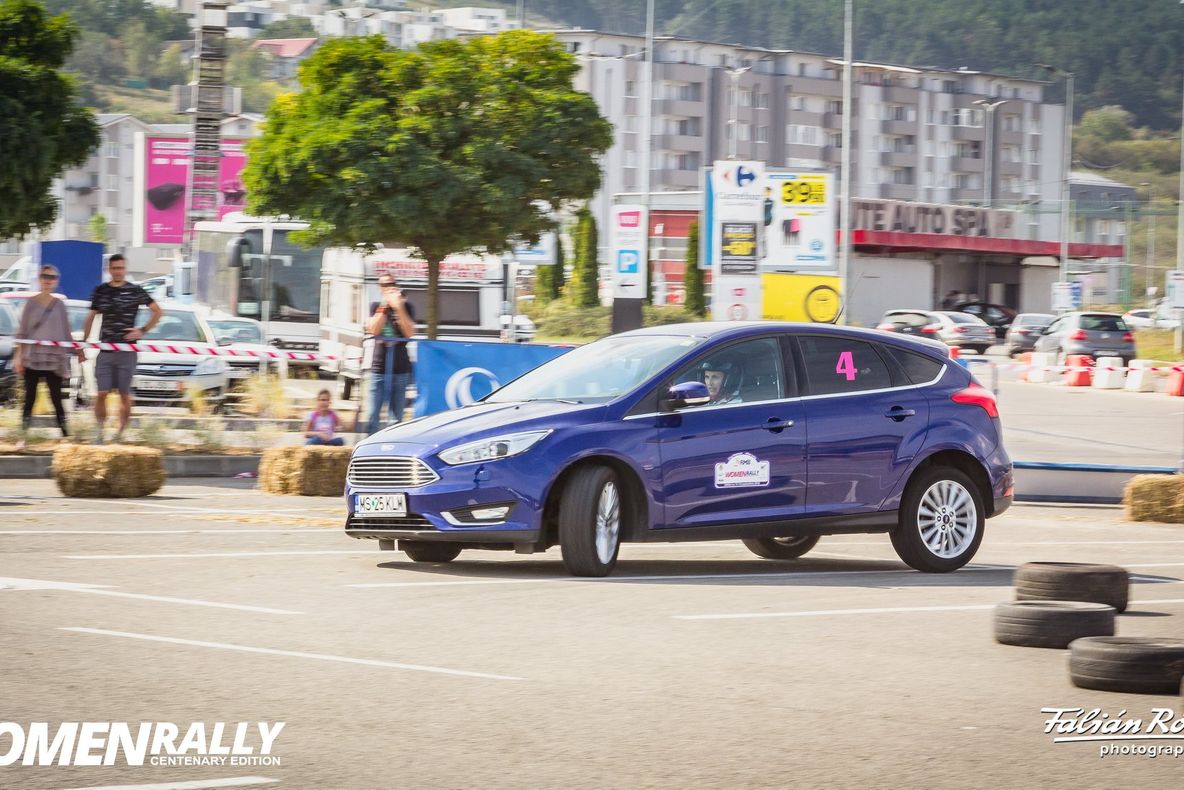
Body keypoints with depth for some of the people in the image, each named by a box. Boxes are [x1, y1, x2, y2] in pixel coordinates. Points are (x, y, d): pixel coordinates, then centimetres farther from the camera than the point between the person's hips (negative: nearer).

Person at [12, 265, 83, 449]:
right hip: (32, 357, 0)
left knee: (56, 398, -2)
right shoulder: (31, 304, 5)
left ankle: (65, 435, 0)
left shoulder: (59, 305, 8)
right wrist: (19, 356, -4)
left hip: (54, 358, 0)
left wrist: (77, 351, 6)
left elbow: (66, 333, 13)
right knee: (29, 399, 1)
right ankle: (23, 437, 3)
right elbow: (22, 333, 4)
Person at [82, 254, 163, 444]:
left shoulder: (135, 291, 1)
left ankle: (121, 434, 10)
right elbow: (91, 318, 17)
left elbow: (158, 311, 7)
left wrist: (143, 330, -3)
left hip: (127, 351, -2)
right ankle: (99, 433, 4)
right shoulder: (101, 291, 8)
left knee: (125, 396, 1)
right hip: (104, 350, 2)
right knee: (101, 394, -4)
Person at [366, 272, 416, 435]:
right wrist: (385, 307, -11)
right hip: (379, 368, 0)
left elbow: (410, 333, -6)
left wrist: (398, 308, -12)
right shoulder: (376, 307, 10)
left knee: (396, 418, 0)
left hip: (400, 369, 0)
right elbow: (373, 330, -6)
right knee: (373, 417, -3)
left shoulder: (405, 307, 7)